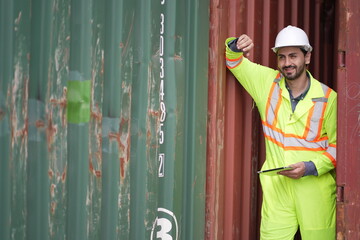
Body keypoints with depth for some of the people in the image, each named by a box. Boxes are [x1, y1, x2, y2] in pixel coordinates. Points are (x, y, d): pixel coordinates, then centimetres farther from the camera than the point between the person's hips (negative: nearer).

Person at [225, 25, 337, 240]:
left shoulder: (328, 98, -2)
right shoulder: (267, 82, 5)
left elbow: (337, 145, 2)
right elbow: (235, 61, 16)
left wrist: (310, 168, -12)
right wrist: (236, 46, -6)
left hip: (316, 192, -1)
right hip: (276, 189, 2)